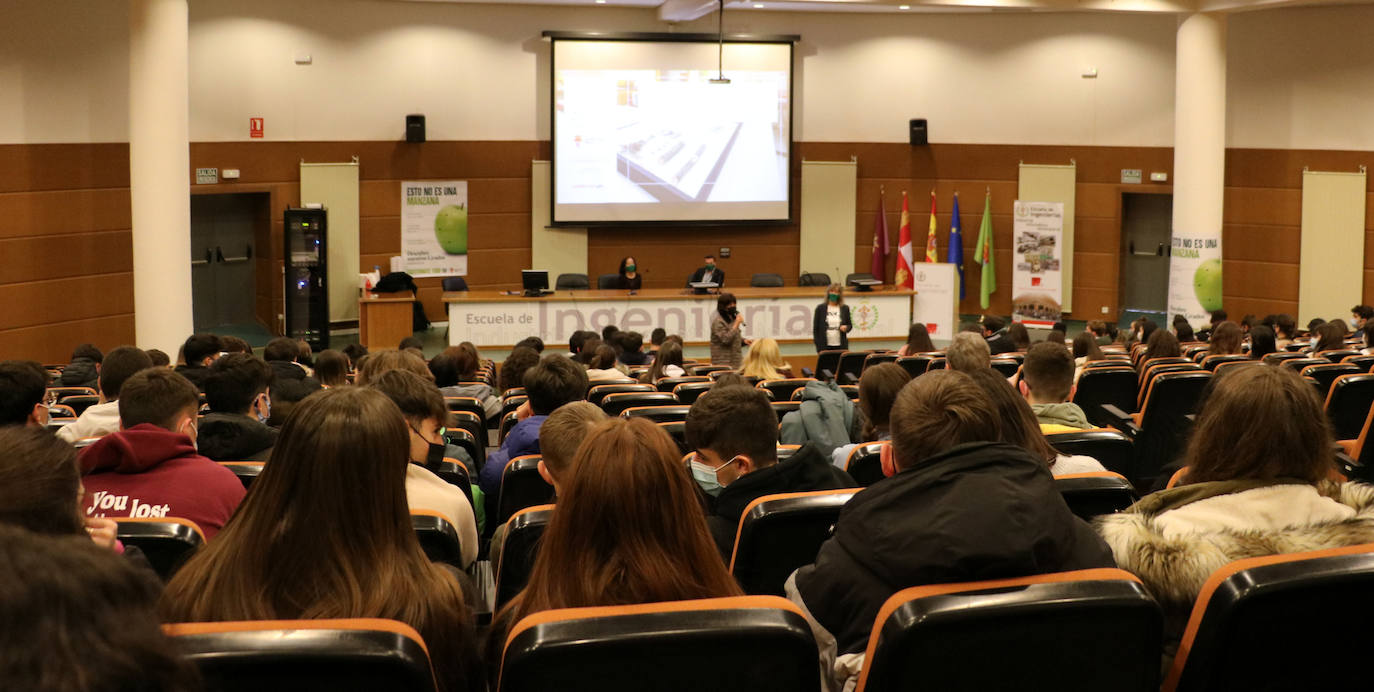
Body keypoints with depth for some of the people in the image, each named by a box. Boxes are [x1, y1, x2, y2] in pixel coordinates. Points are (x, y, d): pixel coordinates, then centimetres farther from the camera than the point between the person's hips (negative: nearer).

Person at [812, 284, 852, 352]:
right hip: (825, 346, -1)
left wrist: (846, 328, -8)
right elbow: (815, 328, 4)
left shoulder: (845, 308, 8)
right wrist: (818, 345, -3)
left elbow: (850, 325, 17)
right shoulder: (820, 308, 3)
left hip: (841, 346, 1)